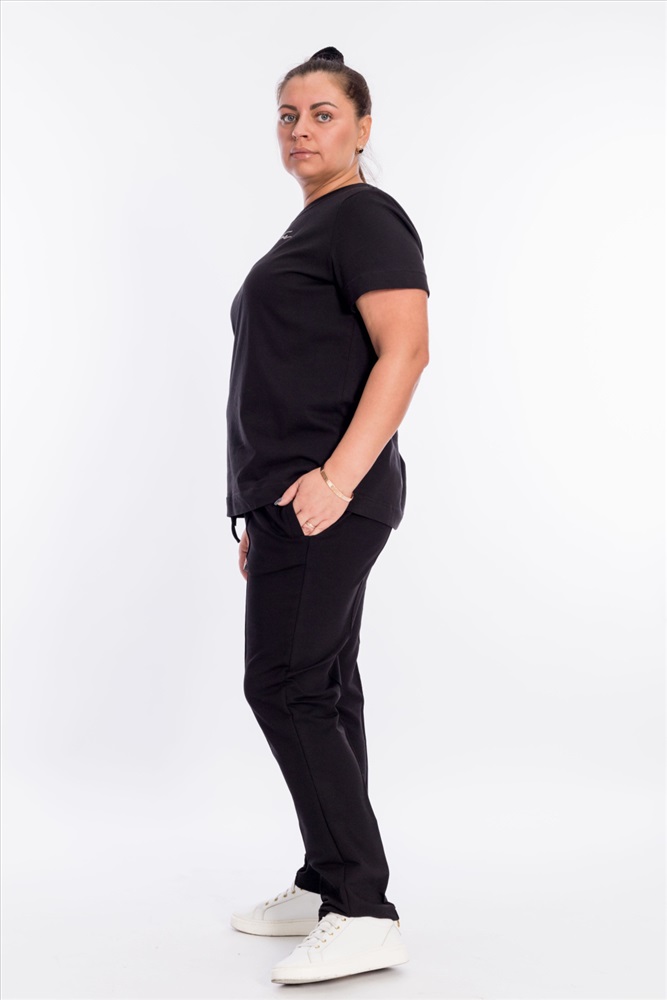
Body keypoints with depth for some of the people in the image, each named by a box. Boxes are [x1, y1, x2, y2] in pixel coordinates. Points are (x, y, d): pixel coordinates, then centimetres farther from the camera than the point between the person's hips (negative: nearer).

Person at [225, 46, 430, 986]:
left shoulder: (365, 215, -7)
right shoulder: (309, 229, 23)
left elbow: (406, 349, -20)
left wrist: (337, 477, -28)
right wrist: (261, 514, 22)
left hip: (327, 499, -10)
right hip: (292, 501, 10)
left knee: (287, 688, -12)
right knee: (321, 692, 12)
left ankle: (365, 914, -8)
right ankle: (325, 887, 21)